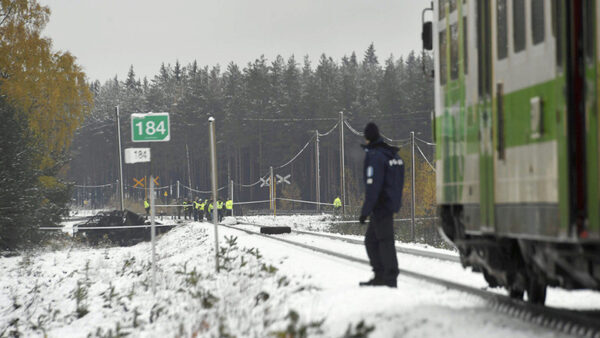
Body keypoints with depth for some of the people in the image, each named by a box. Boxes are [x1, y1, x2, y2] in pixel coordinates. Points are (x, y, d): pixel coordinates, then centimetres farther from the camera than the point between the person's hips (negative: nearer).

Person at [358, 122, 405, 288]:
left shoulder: (374, 156, -16)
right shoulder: (393, 155, 13)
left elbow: (373, 186, -21)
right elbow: (399, 182, 19)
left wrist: (365, 210, -19)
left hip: (381, 205, -9)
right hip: (392, 204, 9)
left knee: (385, 241, -7)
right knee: (370, 240, 15)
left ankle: (390, 278, -6)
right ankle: (380, 276, 16)